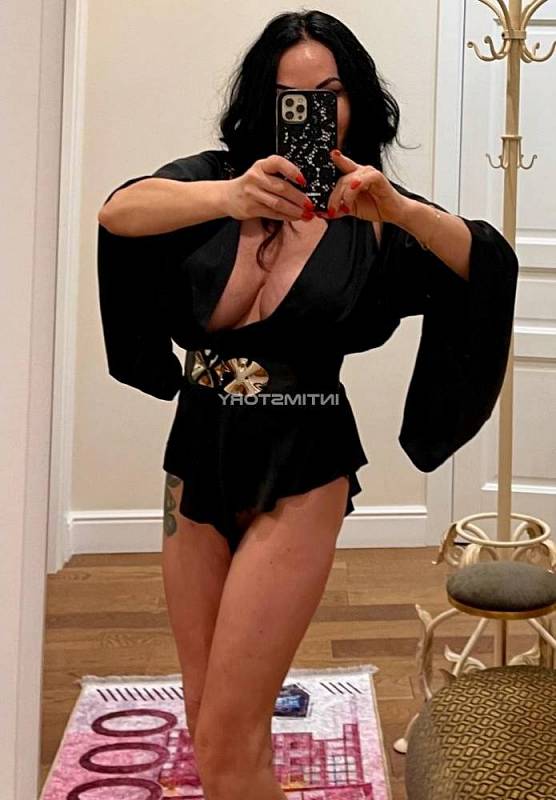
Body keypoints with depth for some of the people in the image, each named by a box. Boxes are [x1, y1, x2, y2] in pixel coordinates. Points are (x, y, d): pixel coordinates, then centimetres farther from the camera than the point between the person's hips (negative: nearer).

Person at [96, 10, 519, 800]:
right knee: (205, 714, 15)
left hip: (296, 475, -3)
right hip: (196, 459, 4)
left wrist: (401, 210, -38)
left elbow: (492, 261, -19)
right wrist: (229, 196, -41)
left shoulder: (371, 216, -5)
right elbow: (119, 211, -21)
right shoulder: (217, 175, -1)